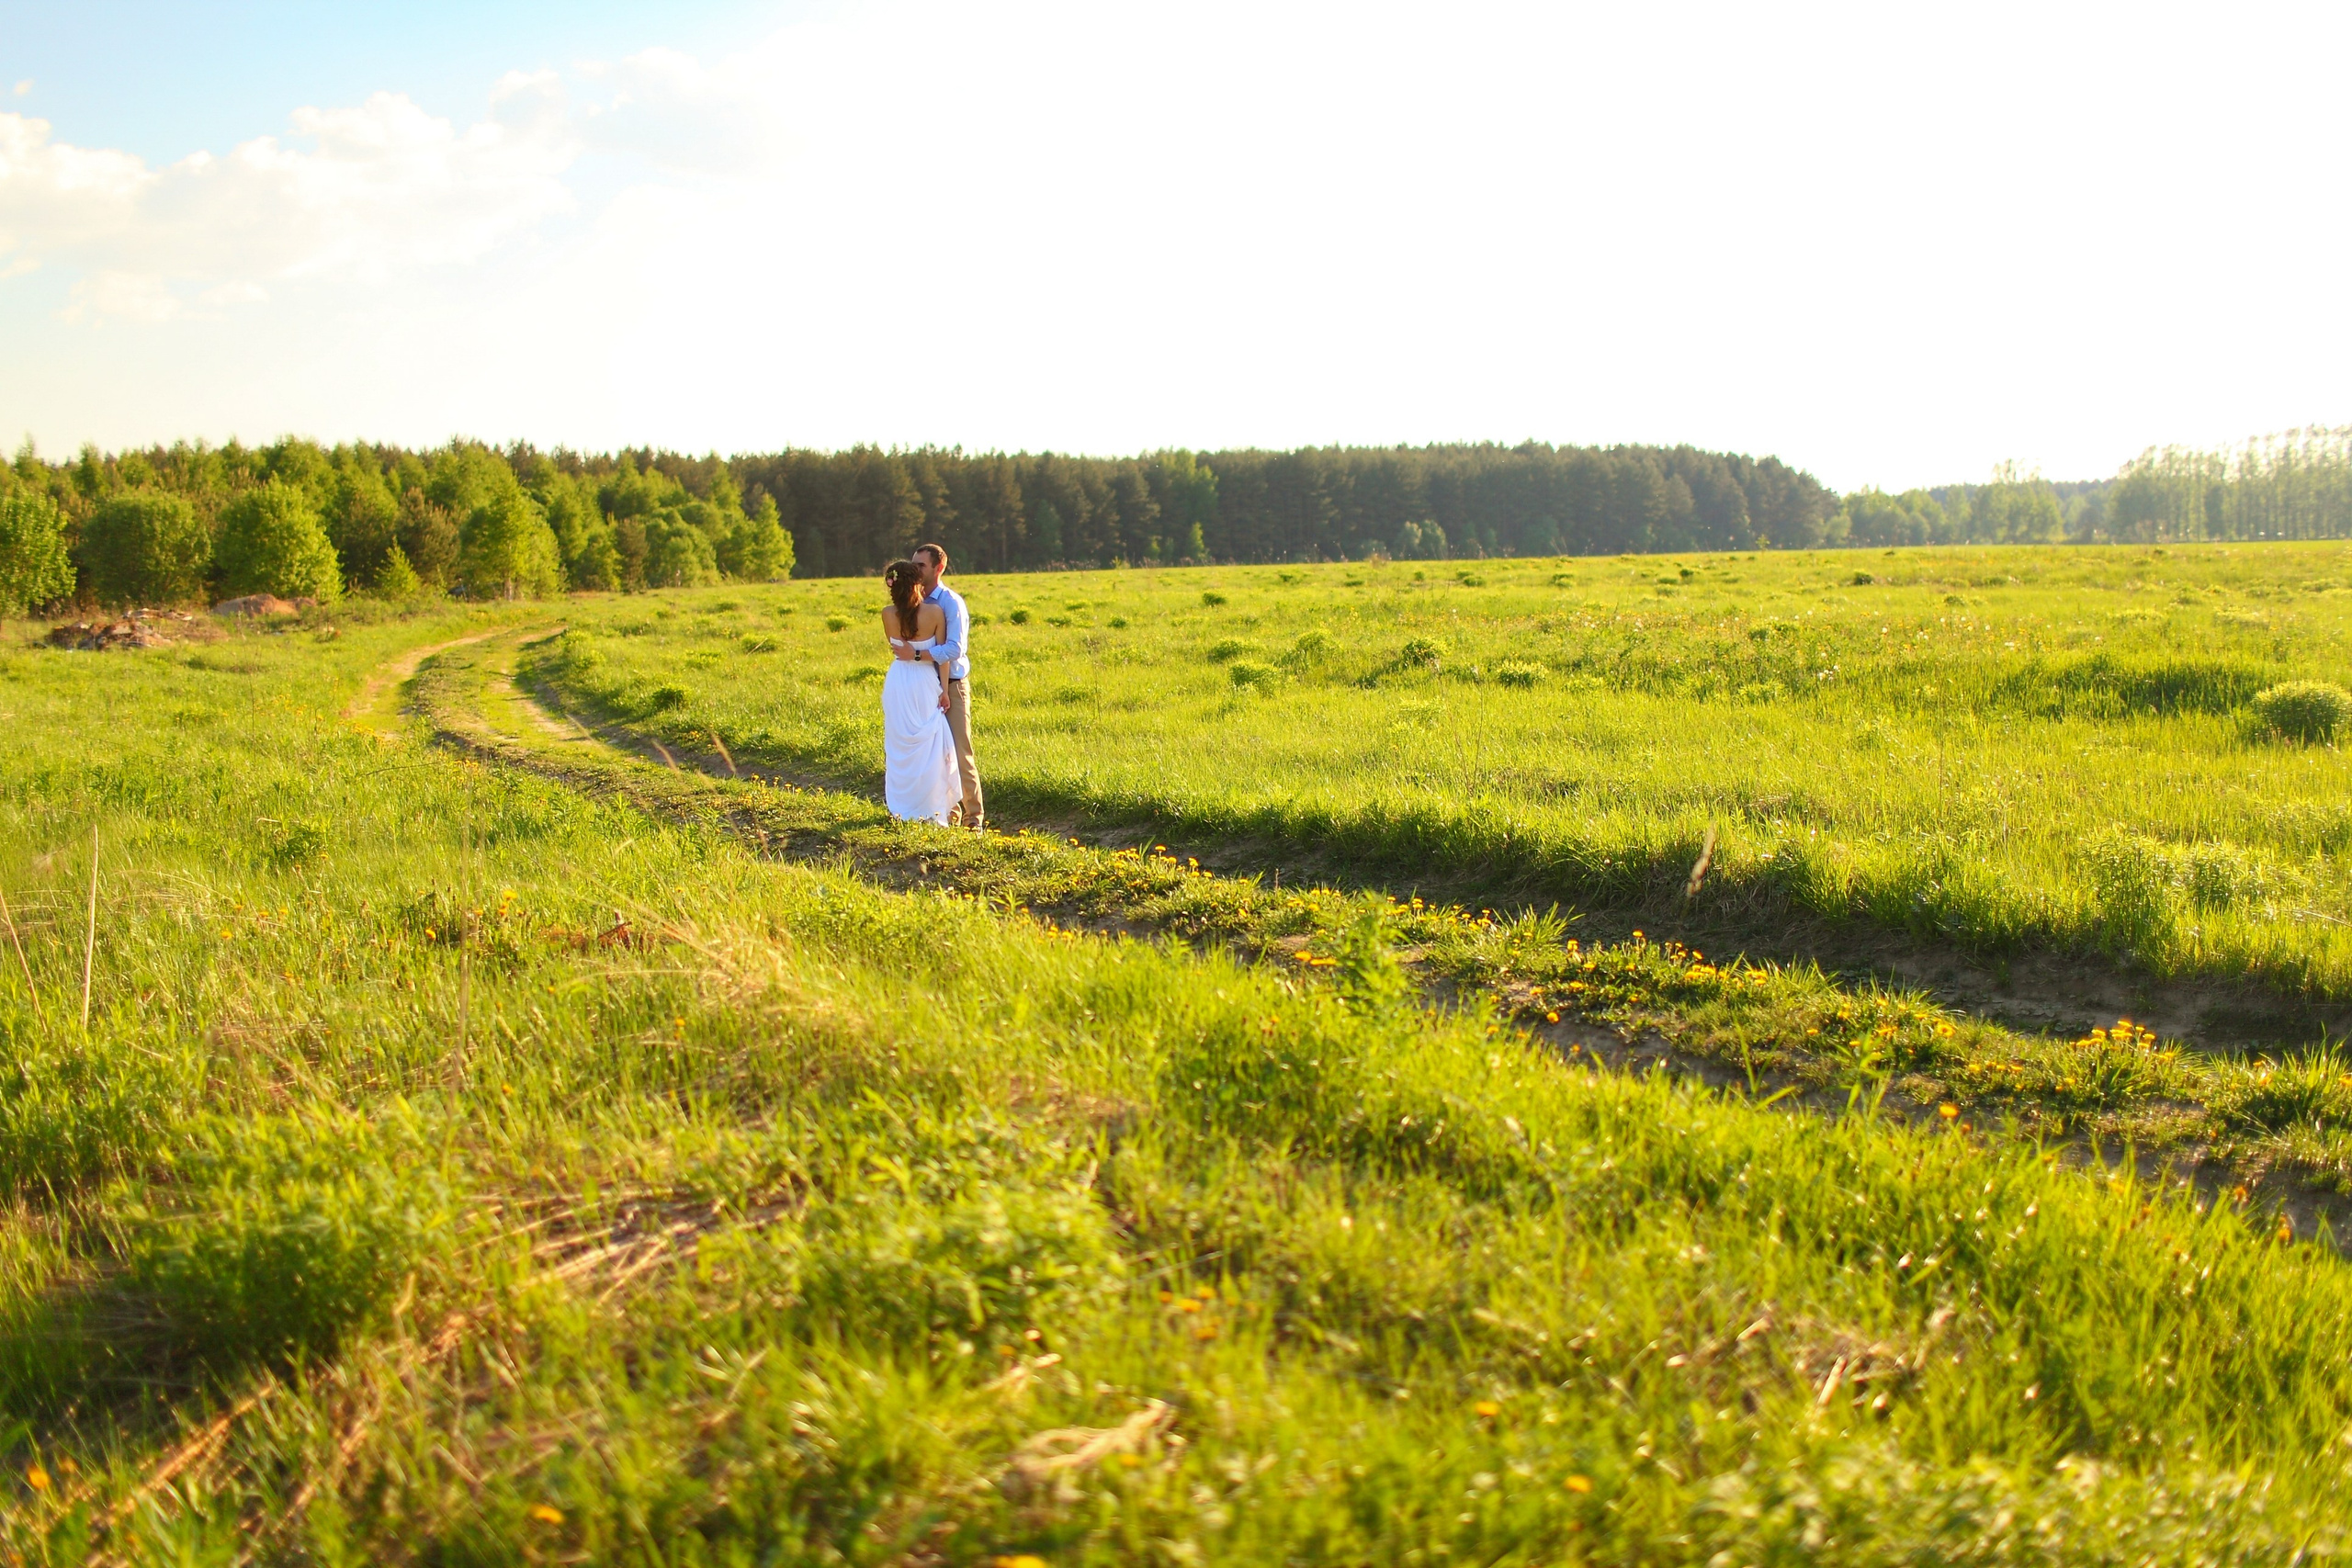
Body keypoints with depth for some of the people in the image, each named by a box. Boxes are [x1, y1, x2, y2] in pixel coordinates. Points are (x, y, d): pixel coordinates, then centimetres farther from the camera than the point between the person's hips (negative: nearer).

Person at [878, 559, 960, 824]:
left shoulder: (888, 615, -7)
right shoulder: (935, 612, -13)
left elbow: (894, 648, 8)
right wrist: (944, 690, -1)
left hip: (897, 685, 2)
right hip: (926, 685, -2)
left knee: (899, 749, 11)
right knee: (929, 749, 7)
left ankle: (902, 811, 16)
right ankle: (930, 811, 9)